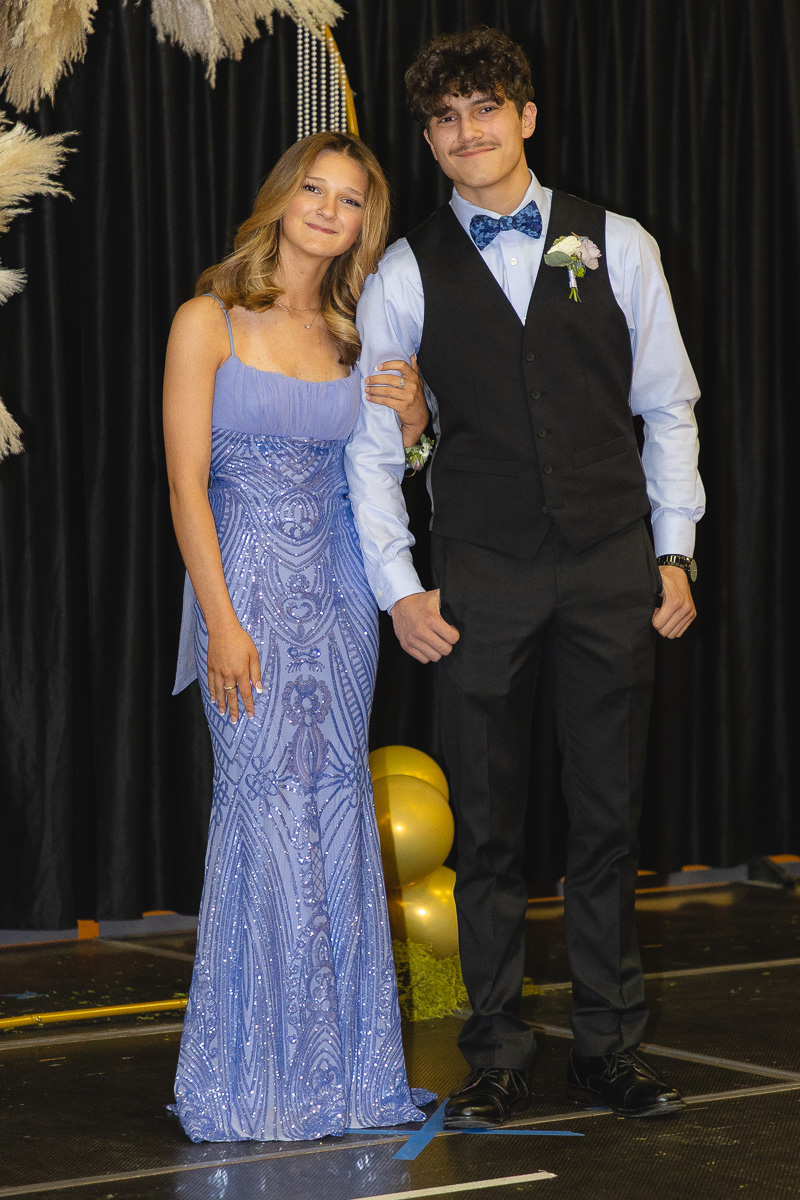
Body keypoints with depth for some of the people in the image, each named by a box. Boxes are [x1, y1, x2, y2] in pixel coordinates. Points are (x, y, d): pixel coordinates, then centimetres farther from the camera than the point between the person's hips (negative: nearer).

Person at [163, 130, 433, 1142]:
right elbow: (187, 482, -8)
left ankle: (340, 1065, 14)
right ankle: (257, 1083, 2)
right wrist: (224, 623, -14)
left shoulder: (350, 335, 11)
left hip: (339, 588, 5)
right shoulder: (210, 320, -4)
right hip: (246, 582, -5)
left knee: (338, 810, 5)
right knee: (265, 807, -7)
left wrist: (409, 412, -1)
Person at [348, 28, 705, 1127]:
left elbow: (667, 407, 9)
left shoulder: (616, 247, 6)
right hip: (482, 579, 0)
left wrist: (675, 551, 3)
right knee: (488, 825, 4)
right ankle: (498, 1057, 14)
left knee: (610, 816, 5)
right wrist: (398, 586, -1)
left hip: (612, 570, 0)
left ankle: (608, 1048, 16)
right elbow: (370, 445, 6)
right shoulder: (407, 274, 5)